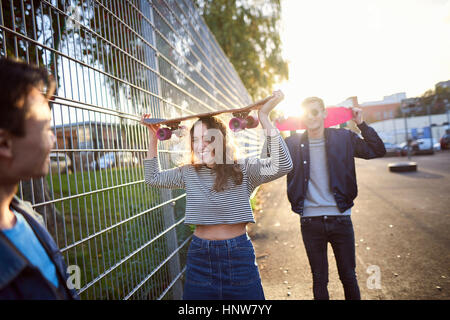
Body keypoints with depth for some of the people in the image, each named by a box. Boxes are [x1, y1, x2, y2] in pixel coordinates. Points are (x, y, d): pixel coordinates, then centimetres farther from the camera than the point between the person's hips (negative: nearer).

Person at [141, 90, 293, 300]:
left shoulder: (243, 169, -8)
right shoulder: (189, 173, 3)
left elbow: (282, 166, -23)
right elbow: (153, 178, 15)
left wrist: (264, 118, -26)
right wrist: (153, 138, 9)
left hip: (238, 254, -2)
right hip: (200, 255, 3)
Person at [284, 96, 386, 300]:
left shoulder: (343, 138, 1)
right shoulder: (293, 143, 1)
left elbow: (378, 151, 3)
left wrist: (361, 124, -6)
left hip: (340, 218, 1)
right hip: (310, 221, 0)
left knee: (348, 277, 15)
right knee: (319, 280, 14)